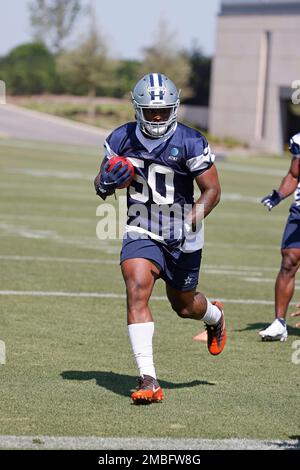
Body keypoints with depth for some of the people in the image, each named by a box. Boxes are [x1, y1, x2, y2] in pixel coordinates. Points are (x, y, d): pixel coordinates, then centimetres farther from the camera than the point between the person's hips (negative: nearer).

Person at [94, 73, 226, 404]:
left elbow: (212, 189, -11)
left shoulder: (190, 143, -15)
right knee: (137, 291, -23)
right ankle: (148, 380, -26)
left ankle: (215, 315, 56)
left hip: (183, 239, -1)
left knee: (183, 305, 15)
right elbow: (100, 183, 7)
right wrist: (106, 183, -19)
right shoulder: (122, 139, -4)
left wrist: (193, 219, -30)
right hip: (141, 233, 1)